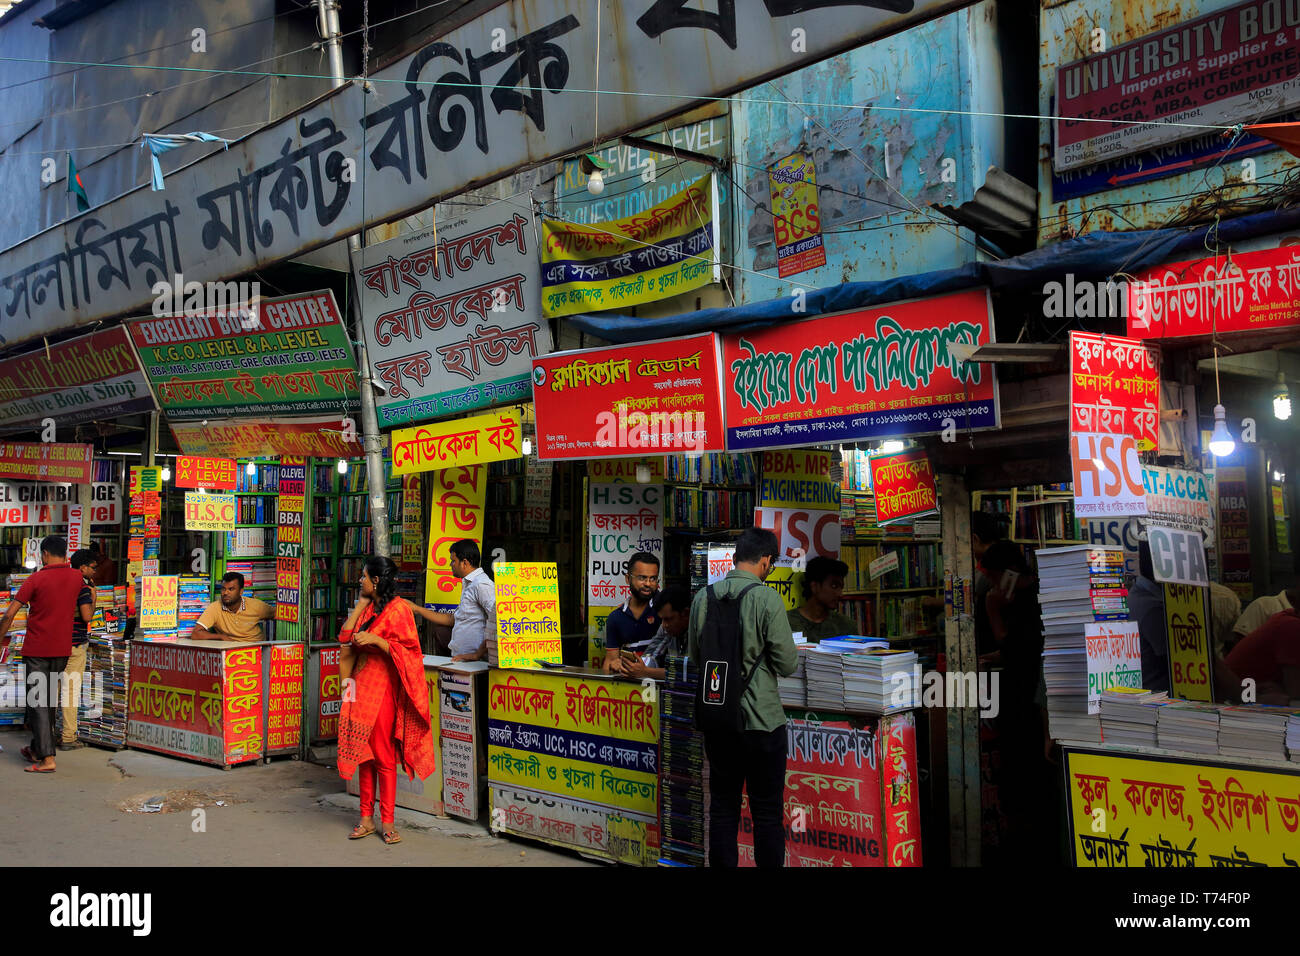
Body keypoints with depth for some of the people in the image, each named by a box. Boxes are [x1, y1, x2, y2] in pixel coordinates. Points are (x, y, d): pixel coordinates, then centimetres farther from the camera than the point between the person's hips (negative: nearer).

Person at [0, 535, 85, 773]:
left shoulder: (36, 579, -10)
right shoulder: (76, 577, 3)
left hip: (37, 650, -5)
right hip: (63, 649, 5)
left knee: (38, 702, -4)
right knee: (49, 700, 17)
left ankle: (47, 759, -10)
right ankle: (37, 749, 29)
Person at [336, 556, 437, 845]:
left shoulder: (397, 609, -10)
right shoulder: (368, 608, 14)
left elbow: (407, 650, -14)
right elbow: (345, 637, 6)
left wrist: (375, 639, -23)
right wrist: (360, 605, 6)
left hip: (383, 689, -7)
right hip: (361, 688, 8)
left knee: (383, 755, -3)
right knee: (364, 753, 10)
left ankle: (387, 821, 5)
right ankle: (366, 818, 18)